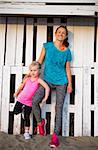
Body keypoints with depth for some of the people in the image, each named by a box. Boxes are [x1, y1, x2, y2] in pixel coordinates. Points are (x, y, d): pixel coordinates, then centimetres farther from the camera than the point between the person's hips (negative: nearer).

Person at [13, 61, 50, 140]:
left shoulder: (39, 80, -15)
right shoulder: (27, 79, -3)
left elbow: (47, 87, -21)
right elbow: (21, 86, 13)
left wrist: (45, 98, -24)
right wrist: (16, 93, 26)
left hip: (29, 102, -2)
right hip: (21, 99, 3)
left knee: (27, 117, 3)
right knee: (16, 112, 1)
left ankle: (26, 132, 16)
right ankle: (22, 108, 32)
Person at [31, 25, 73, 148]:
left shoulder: (67, 51, 4)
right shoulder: (47, 46, 2)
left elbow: (67, 68, 7)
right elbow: (40, 61, 5)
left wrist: (70, 84, 2)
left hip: (61, 82, 0)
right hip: (47, 80, 0)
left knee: (59, 108, -1)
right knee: (34, 101, -18)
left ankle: (55, 135, 4)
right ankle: (40, 122, 8)